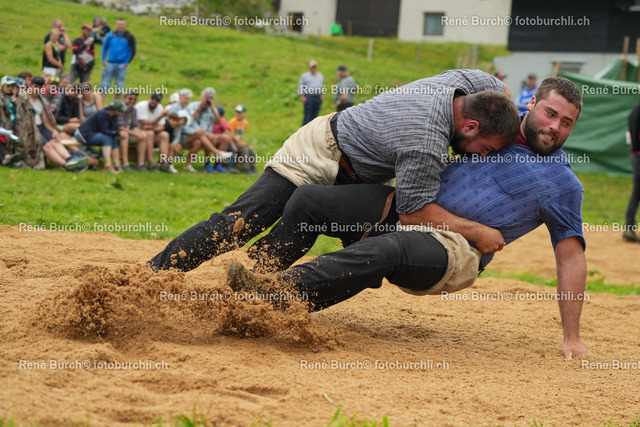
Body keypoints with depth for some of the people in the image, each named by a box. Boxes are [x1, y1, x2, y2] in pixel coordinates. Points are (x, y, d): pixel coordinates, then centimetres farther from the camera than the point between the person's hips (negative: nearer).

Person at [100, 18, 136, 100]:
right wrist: (104, 60, 5)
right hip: (110, 64, 1)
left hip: (121, 65, -1)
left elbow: (133, 51, 4)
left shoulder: (129, 37, 1)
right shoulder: (111, 35, 6)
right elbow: (104, 47, 15)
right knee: (104, 85, -3)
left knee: (119, 86, 3)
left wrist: (126, 63, -4)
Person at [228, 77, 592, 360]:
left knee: (387, 249, -40)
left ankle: (275, 291, -49)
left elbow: (571, 257, 1)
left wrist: (572, 338, -4)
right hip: (410, 208, 7)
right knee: (308, 199, -11)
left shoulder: (563, 186, 1)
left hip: (452, 248, -7)